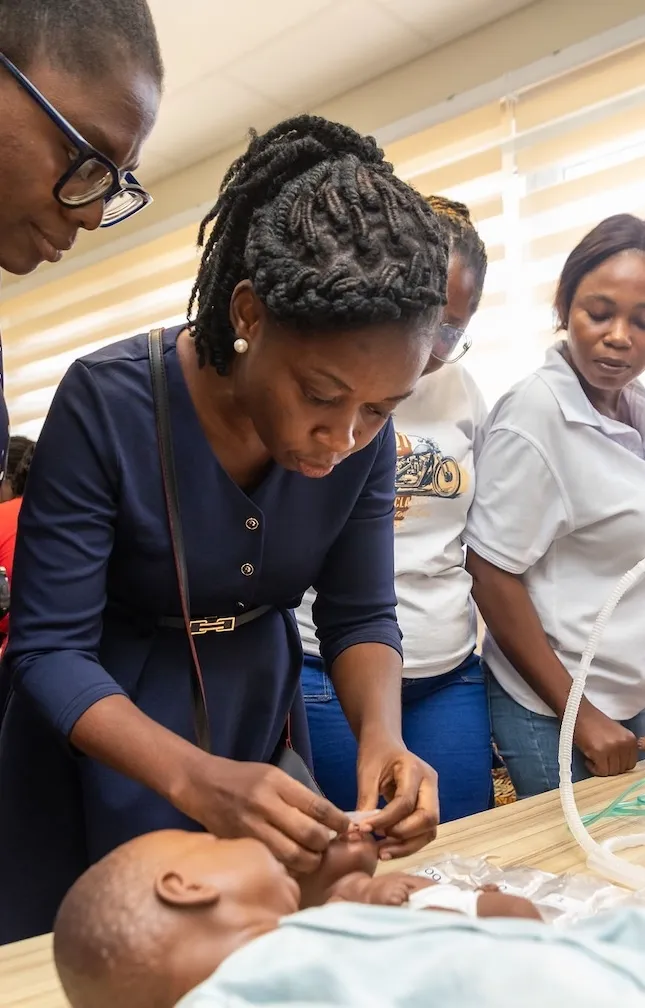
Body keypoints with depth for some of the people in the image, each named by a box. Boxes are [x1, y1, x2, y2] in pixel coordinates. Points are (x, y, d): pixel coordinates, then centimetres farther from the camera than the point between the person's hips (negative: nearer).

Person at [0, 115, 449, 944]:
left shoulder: (364, 433, -14)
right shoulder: (108, 403, -26)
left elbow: (360, 617, -6)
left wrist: (382, 738, -27)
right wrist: (195, 778, -38)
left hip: (260, 729, 4)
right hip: (103, 743, -3)